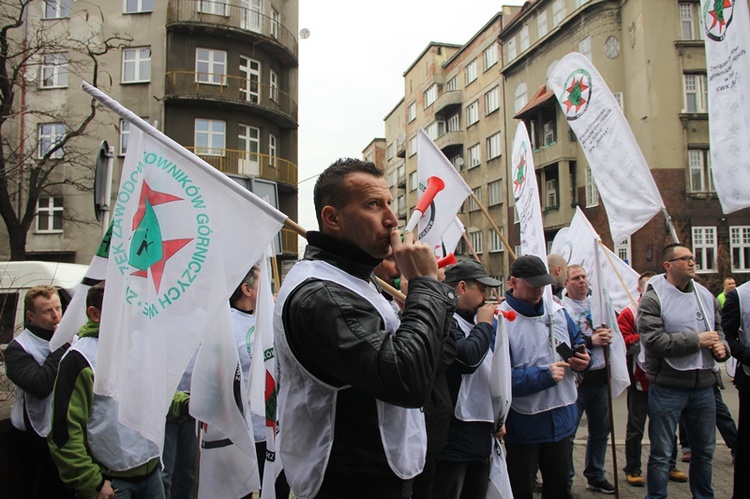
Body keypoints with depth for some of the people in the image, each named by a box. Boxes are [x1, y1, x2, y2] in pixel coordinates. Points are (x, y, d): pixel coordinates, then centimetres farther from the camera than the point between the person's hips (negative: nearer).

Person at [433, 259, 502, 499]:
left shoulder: (473, 321, 15)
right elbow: (468, 358, -29)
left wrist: (496, 416, 20)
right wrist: (485, 324, -12)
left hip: (480, 436, 9)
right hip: (452, 437, -9)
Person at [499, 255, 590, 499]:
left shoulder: (557, 310, 4)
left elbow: (577, 342, 17)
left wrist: (583, 359, -5)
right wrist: (544, 376, -28)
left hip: (561, 419, 6)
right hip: (523, 424, -6)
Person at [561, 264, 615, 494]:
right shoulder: (561, 309, -12)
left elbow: (612, 331, 21)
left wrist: (608, 336, 0)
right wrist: (591, 341, -22)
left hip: (599, 377, 7)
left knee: (600, 429, 17)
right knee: (568, 432, 1)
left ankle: (596, 476, 34)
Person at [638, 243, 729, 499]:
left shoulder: (706, 295, 8)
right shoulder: (653, 298, -11)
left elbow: (718, 330, 19)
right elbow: (654, 341, -21)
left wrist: (721, 346, -3)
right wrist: (697, 340, -18)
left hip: (704, 385, 6)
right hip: (667, 387, -6)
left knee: (705, 451, 19)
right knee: (661, 454, 5)